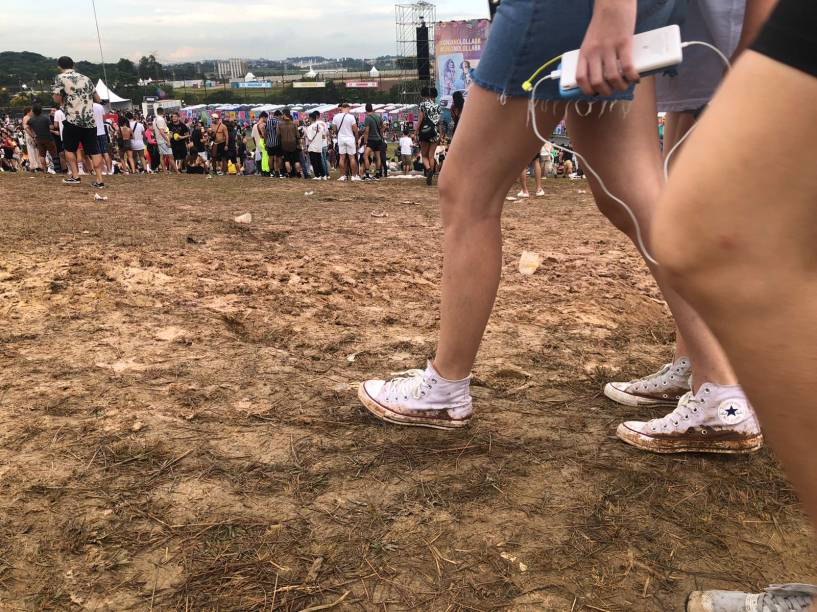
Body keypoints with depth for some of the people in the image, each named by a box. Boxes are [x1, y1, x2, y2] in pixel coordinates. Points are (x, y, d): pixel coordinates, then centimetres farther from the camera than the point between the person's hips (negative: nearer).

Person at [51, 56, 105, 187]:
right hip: (90, 121, 3)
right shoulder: (86, 78, 14)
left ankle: (75, 176, 13)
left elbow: (57, 99, -4)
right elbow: (97, 99, 15)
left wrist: (65, 99, 16)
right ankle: (99, 180, -1)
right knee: (94, 150, 3)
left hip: (72, 120, -3)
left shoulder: (60, 78, 2)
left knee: (69, 149, 14)